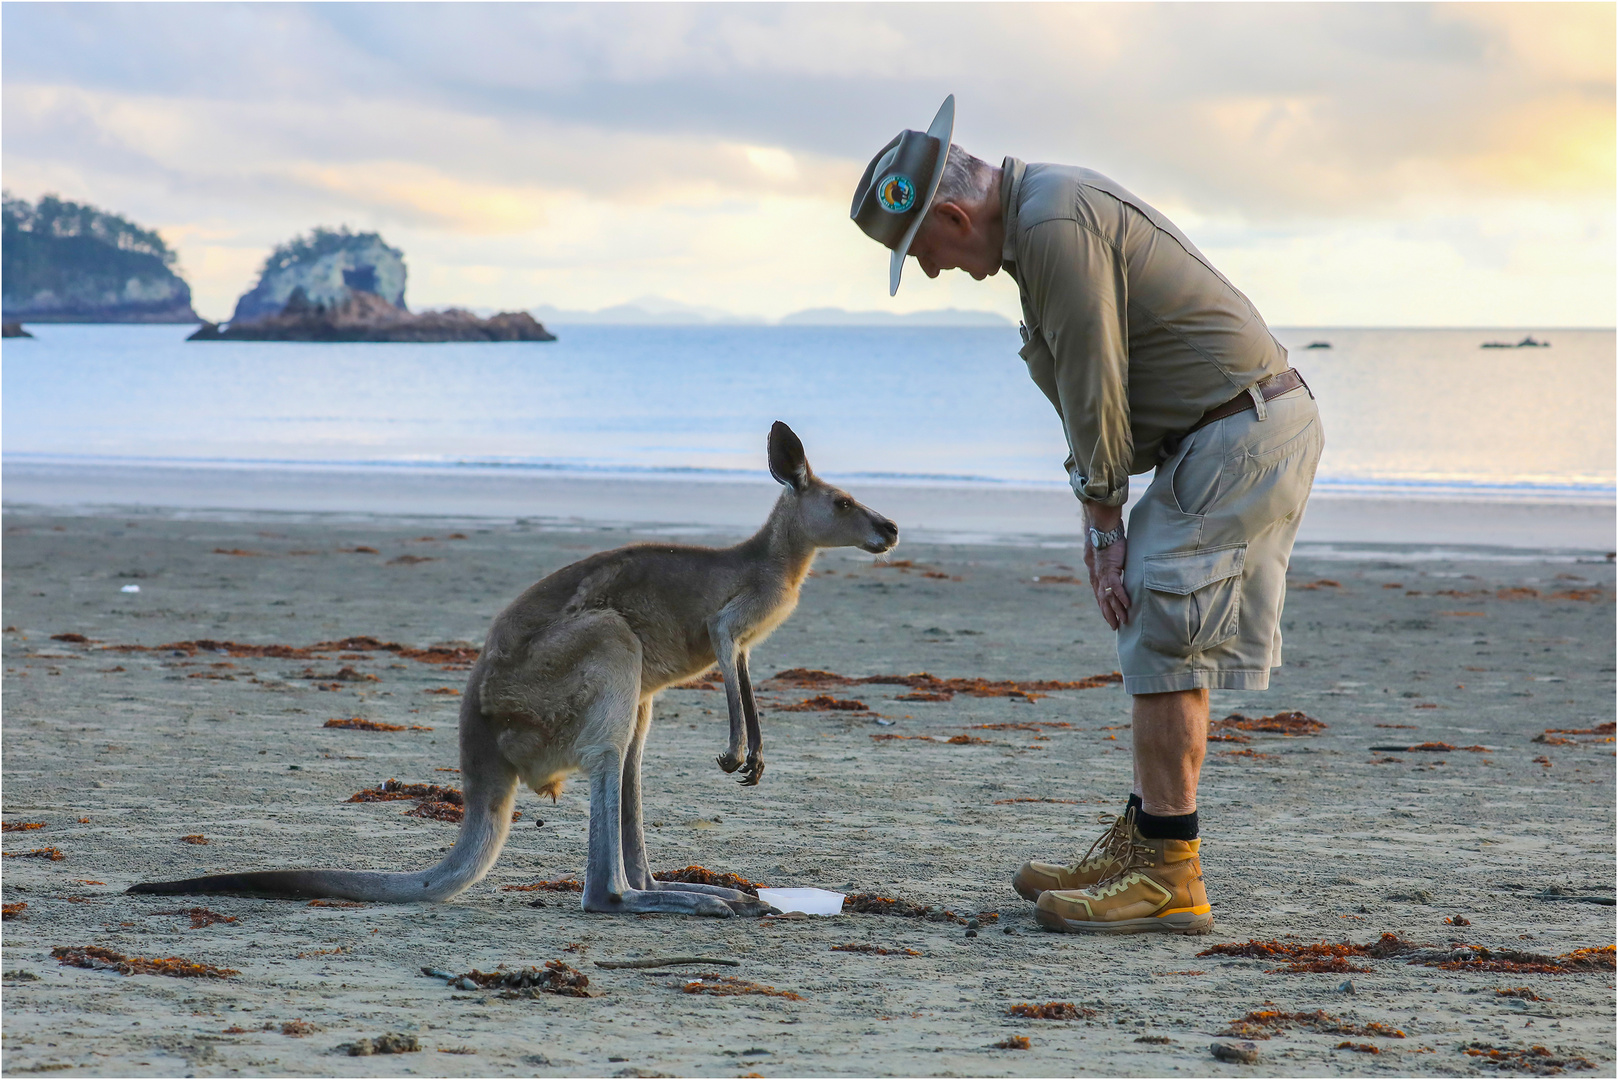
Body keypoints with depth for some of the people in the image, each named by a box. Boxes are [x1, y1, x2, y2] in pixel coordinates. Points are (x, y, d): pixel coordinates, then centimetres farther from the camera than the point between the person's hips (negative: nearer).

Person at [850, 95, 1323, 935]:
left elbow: (1096, 389, -17)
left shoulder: (1054, 226, -19)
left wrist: (1106, 523, -7)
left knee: (1164, 645, -10)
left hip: (1240, 434, -10)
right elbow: (1084, 390, 16)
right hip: (1234, 433, 10)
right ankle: (1136, 850, 20)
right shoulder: (1041, 212, 15)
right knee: (1156, 639, 14)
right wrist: (1099, 521, 9)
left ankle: (1169, 882, -7)